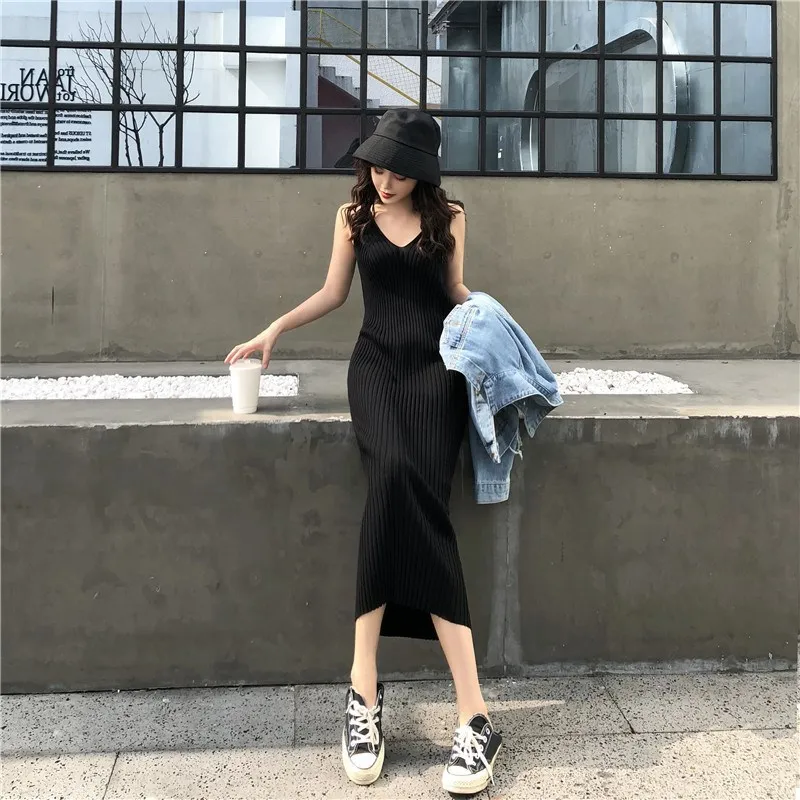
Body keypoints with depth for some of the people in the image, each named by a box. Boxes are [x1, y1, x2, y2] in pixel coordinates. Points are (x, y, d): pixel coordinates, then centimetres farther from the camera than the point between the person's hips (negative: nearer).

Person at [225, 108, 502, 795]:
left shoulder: (448, 217, 11)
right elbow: (334, 293, 21)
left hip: (435, 367, 0)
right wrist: (275, 330, 14)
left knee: (402, 490, -28)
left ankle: (365, 690, -23)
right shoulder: (354, 216, 13)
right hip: (376, 365, 1)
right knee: (399, 477, -29)